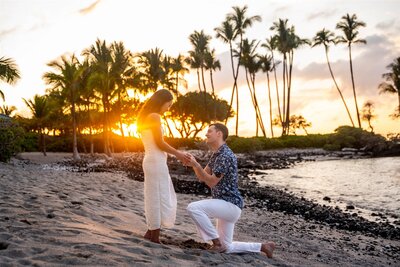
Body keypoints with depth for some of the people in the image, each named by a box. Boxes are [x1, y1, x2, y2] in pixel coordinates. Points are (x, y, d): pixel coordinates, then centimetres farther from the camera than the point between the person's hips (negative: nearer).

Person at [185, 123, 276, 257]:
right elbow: (202, 178, 12)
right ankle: (263, 246, 24)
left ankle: (217, 242, -13)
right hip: (226, 205, 10)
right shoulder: (216, 154, 13)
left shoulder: (225, 155, -19)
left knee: (193, 208, -25)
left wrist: (196, 164, -19)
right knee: (226, 248, 14)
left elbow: (211, 182, -19)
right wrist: (193, 164, -5)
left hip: (230, 204, -10)